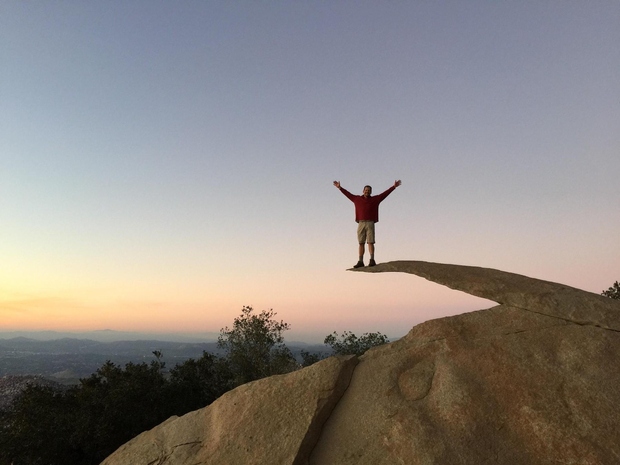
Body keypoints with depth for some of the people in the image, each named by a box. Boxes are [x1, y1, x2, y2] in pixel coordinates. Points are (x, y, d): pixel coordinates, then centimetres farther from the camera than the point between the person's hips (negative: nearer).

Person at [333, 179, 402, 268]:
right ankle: (360, 262, 1)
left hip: (370, 223, -2)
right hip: (361, 223, 2)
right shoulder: (357, 199, 15)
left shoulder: (375, 199, 11)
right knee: (361, 243, 2)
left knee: (370, 242, -8)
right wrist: (340, 187, 23)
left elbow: (385, 193, 8)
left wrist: (394, 186, 4)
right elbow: (348, 194, 22)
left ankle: (372, 260, -10)